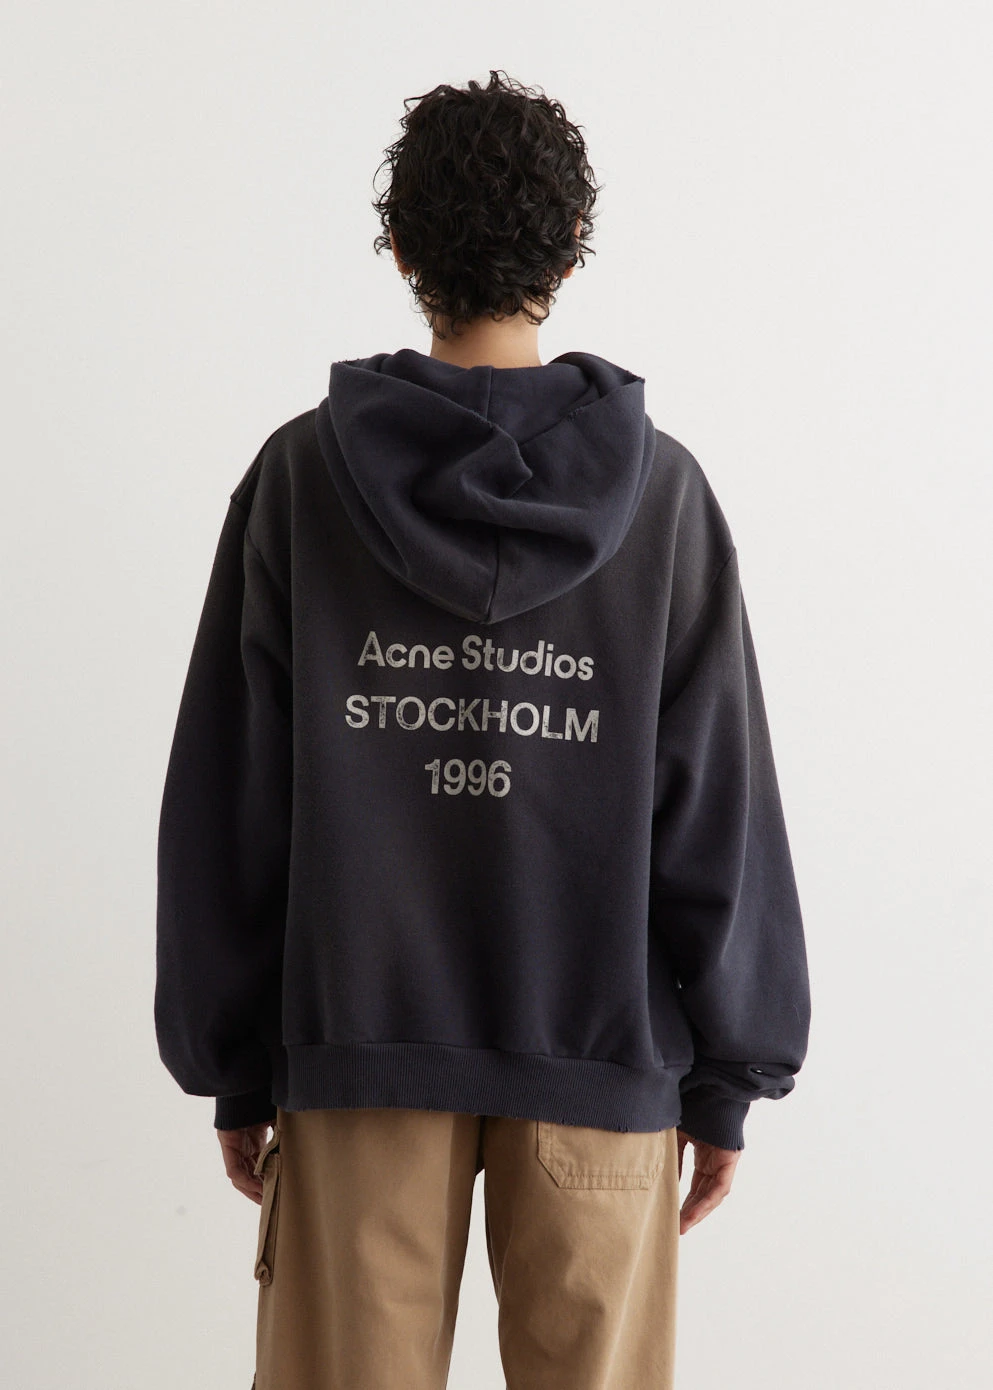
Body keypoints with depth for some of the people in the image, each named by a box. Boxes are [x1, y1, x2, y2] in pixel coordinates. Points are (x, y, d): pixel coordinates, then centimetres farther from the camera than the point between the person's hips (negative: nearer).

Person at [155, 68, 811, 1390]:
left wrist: (235, 1066, 7)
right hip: (601, 1051, 0)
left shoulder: (303, 475, -4)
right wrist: (728, 1076, 5)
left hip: (356, 1045, 0)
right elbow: (719, 808, -4)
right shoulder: (660, 490, -4)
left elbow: (228, 801, -2)